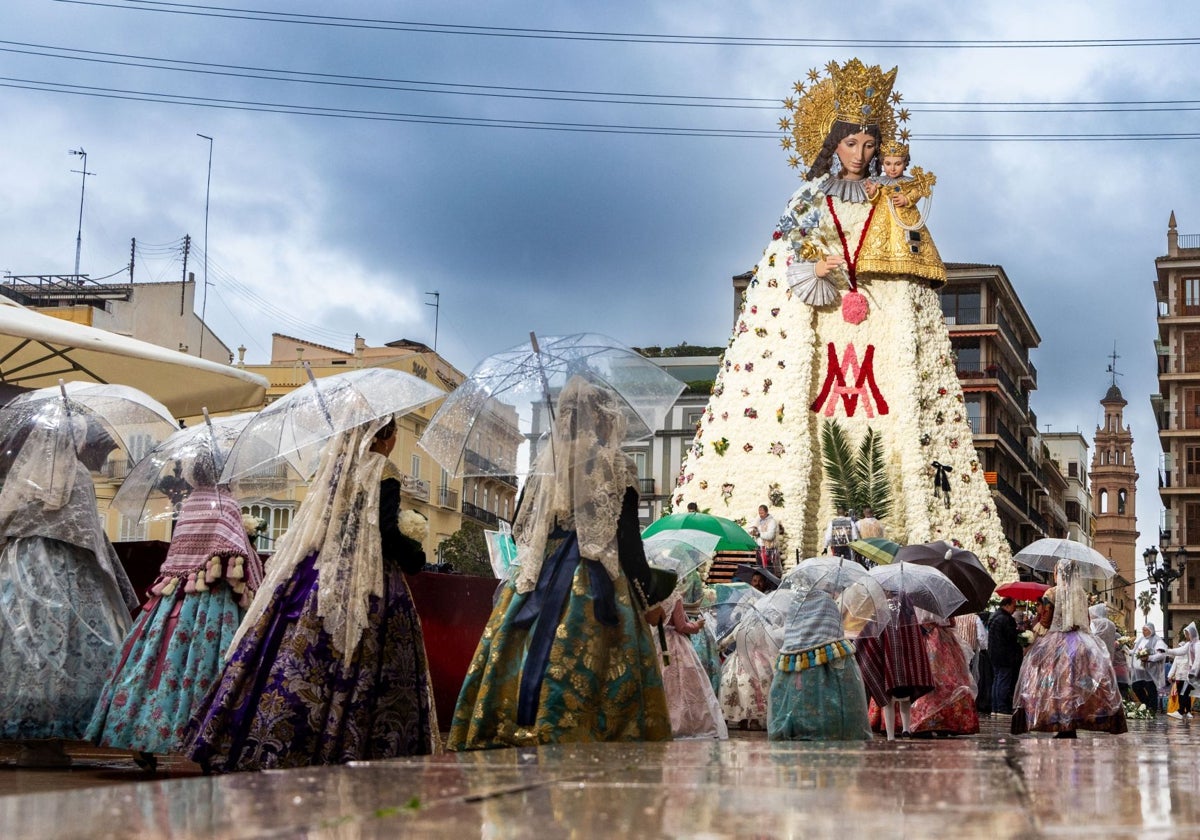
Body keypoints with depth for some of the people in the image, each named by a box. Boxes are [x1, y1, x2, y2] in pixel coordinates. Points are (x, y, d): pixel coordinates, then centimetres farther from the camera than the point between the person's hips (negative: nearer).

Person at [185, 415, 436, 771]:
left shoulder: (333, 466, 15)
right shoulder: (382, 472, -5)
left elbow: (314, 524, 16)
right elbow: (386, 532, -13)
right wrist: (416, 554, 3)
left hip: (317, 575, 6)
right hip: (367, 584, -6)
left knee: (300, 661, 3)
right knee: (359, 669, -6)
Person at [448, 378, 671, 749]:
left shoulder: (546, 462, 8)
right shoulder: (616, 466, -5)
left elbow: (519, 528, 12)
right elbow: (627, 536, -8)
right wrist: (645, 591, 1)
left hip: (540, 581, 5)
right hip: (596, 583, -5)